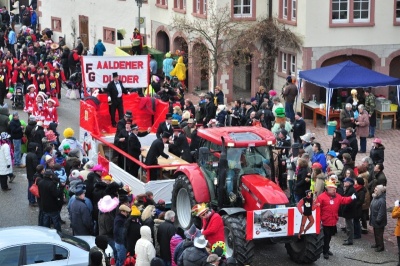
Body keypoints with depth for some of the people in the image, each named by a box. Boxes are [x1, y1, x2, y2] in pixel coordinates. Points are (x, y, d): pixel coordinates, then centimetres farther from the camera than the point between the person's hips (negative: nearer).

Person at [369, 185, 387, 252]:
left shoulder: (382, 201, -27)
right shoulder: (375, 198, 3)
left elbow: (381, 212, -26)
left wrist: (378, 220, -23)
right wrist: (371, 218, 18)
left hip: (379, 222, -10)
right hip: (374, 220, 10)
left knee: (379, 234, 2)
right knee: (375, 233, 23)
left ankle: (381, 246, 15)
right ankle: (377, 244, 38)